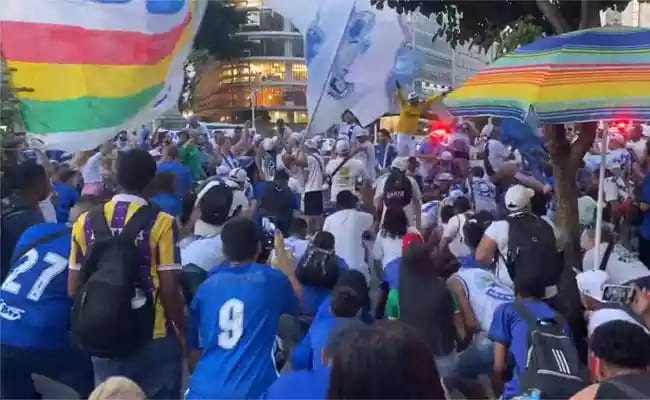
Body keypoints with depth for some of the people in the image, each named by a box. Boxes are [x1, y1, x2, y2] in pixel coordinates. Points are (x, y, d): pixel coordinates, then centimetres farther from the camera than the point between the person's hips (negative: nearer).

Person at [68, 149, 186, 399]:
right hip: (155, 338, -4)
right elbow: (169, 289, -14)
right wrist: (183, 332, -1)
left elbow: (73, 288, 3)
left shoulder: (85, 222, -2)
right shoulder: (161, 223, -14)